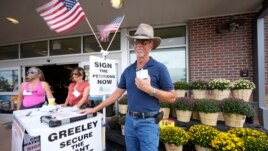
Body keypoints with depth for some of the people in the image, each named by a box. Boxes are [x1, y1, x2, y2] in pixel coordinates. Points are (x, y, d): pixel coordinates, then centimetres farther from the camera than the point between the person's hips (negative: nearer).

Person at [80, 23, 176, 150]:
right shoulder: (128, 70, 6)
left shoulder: (159, 68, -9)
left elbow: (172, 97, -7)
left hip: (148, 122, -5)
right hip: (130, 121, 5)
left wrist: (150, 89, -20)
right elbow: (117, 93, 10)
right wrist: (95, 109, 9)